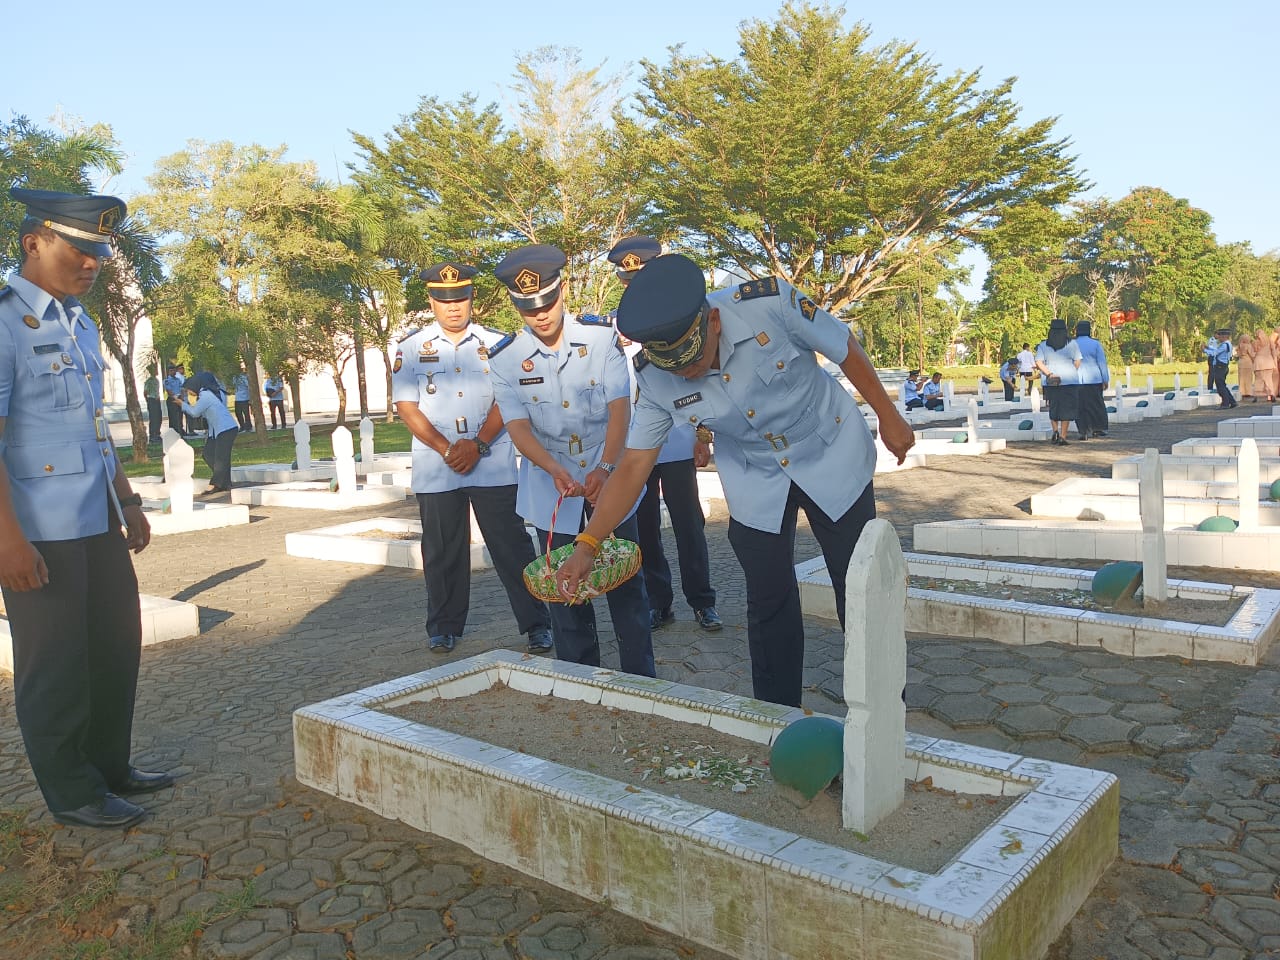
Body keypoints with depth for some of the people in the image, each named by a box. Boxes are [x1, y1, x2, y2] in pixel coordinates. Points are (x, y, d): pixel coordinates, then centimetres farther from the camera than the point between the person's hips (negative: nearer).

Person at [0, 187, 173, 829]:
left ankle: (109, 767, 31)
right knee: (55, 663, 4)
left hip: (98, 522, 8)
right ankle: (72, 794, 19)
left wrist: (127, 501, 20)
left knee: (116, 645, 15)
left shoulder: (82, 326, 14)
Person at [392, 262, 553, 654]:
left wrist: (477, 445, -14)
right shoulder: (411, 348, 5)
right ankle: (444, 628, 24)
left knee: (512, 546, 0)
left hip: (493, 464, -1)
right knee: (442, 552, 9)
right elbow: (406, 407, -1)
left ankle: (536, 624, 8)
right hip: (435, 468, 1)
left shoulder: (495, 343, 5)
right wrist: (446, 449, -12)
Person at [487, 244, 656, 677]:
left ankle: (641, 681, 15)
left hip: (608, 474, 0)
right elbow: (518, 426, -10)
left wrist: (605, 468, -27)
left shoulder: (602, 336, -8)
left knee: (626, 582, 1)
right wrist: (555, 470, -28)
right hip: (550, 483, 1)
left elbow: (619, 407, -13)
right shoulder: (504, 358, -6)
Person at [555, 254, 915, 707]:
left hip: (832, 457, -1)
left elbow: (845, 349, -14)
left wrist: (888, 416, -4)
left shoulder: (770, 303, -30)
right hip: (756, 480, 2)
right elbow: (632, 466, -16)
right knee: (769, 602, 2)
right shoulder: (656, 381, -21)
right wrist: (586, 544, -24)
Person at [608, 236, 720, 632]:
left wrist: (703, 435, 2)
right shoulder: (613, 323, 8)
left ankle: (702, 602, 12)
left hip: (677, 443, -2)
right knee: (644, 528, 7)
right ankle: (658, 602, 19)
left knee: (689, 524, 1)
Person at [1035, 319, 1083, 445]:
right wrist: (1071, 373, 14)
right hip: (1070, 381, -2)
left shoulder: (1043, 345, 4)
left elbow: (1038, 363, -6)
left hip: (1051, 382, 2)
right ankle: (1063, 436, -1)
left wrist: (1049, 374, -10)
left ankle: (1055, 431, 4)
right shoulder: (1071, 344, 0)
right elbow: (1077, 362, 0)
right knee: (1066, 409, 2)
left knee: (1053, 408, 17)